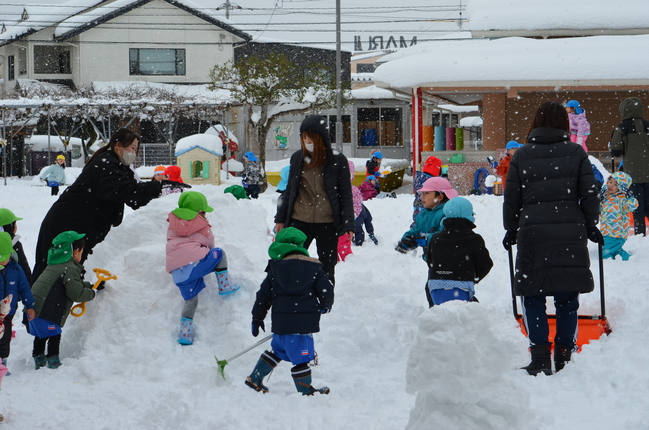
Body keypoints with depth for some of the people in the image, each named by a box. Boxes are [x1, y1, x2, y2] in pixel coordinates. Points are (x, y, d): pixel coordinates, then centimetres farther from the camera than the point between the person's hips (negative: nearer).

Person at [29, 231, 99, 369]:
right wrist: (93, 292, -1)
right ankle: (53, 363, 3)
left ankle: (39, 362, 29)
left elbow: (73, 285, 28)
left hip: (34, 306, 10)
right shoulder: (71, 269, -13)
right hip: (46, 310, -10)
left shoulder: (55, 264, 20)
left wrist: (90, 286, 25)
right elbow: (76, 294, -15)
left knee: (40, 335, 19)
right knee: (54, 336, 0)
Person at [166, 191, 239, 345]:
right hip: (196, 263, -5)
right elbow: (210, 245, 24)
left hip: (177, 272, 5)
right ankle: (224, 286, 10)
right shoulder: (202, 226, 11)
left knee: (190, 300, 19)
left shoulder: (173, 224, 22)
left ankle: (184, 332, 8)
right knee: (219, 253, 19)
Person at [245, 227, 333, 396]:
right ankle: (306, 392, 10)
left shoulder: (275, 268, 6)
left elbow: (264, 295, 8)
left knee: (277, 349, 24)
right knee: (301, 358, 2)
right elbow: (326, 291, -1)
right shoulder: (314, 268, 2)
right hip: (304, 323, -3)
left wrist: (257, 318, 17)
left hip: (281, 322, 3)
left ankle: (255, 379, 30)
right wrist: (325, 306, 21)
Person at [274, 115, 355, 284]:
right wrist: (280, 218, 15)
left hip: (327, 224, -2)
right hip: (299, 222, 3)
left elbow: (346, 194, -2)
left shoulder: (338, 160, -4)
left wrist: (348, 225, -8)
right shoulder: (297, 158, 4)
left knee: (327, 270, 9)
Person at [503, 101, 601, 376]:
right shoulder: (576, 153, 4)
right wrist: (591, 228, 15)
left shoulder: (522, 156, 4)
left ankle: (540, 360, -3)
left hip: (533, 233, -1)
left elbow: (512, 199, 6)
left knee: (533, 297, 5)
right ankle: (564, 357, 11)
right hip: (570, 234, 1)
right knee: (567, 299, 9)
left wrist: (511, 231, 17)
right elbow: (589, 194, 4)